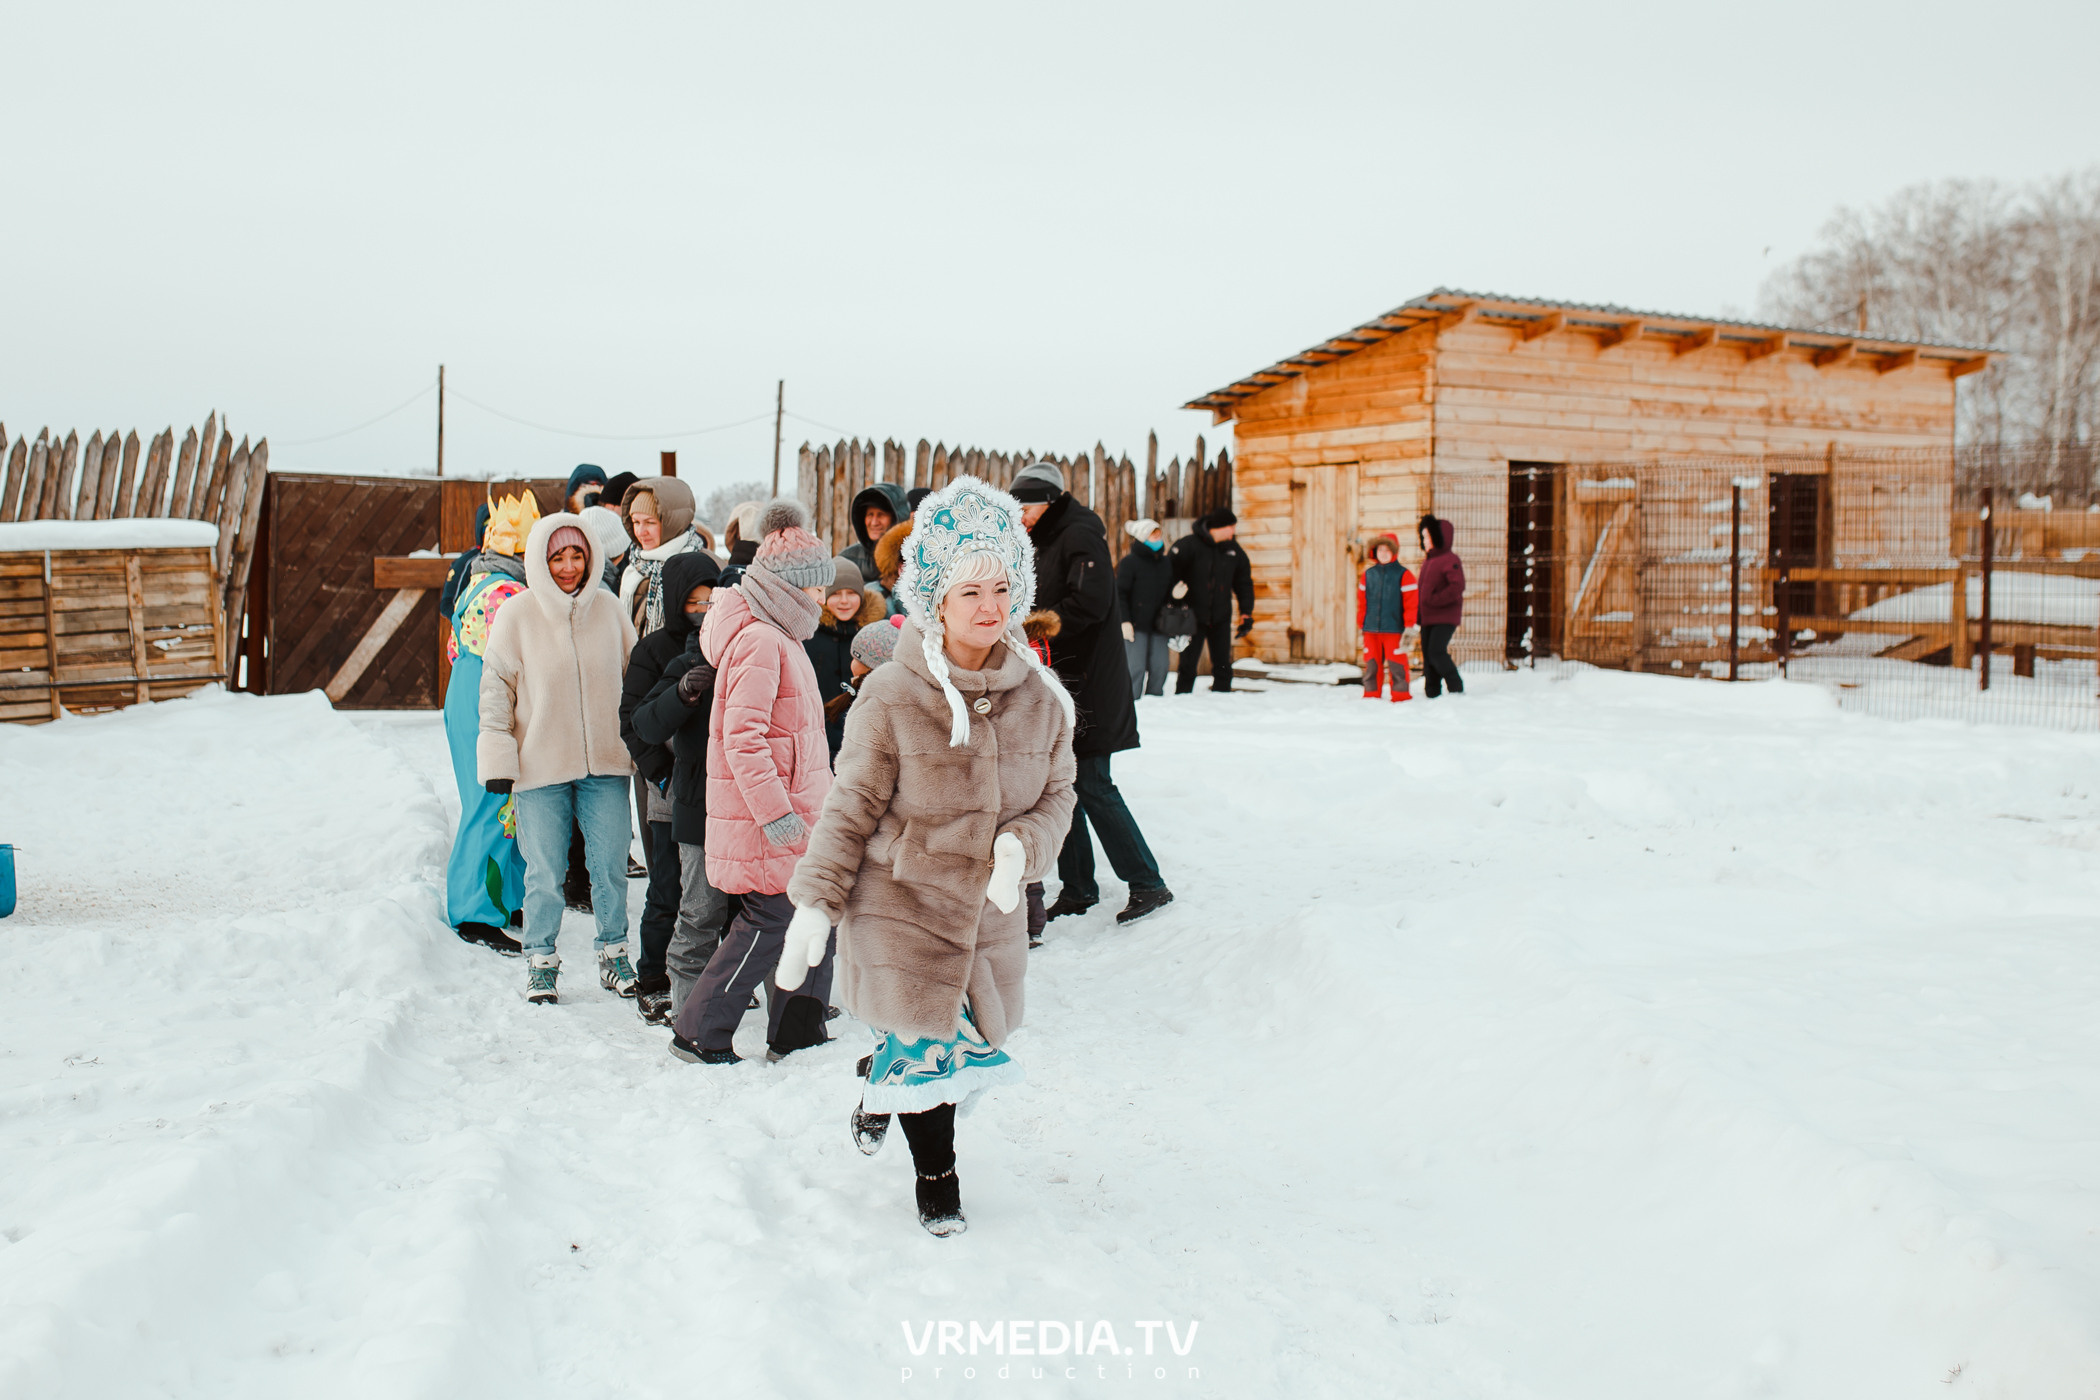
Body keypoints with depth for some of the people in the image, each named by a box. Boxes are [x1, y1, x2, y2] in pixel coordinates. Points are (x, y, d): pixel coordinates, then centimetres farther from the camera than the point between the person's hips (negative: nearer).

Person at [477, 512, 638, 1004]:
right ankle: (540, 959, 22)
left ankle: (614, 953, 25)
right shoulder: (516, 617, -5)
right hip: (541, 766, -2)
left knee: (610, 866, 8)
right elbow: (496, 688, 1)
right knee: (545, 870, 5)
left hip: (606, 763, 2)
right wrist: (498, 760, -3)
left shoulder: (608, 608, 2)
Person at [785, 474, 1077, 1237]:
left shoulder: (1041, 698, -5)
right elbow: (850, 808, -8)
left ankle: (882, 1086, 50)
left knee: (970, 1042, 15)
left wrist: (1021, 845, -15)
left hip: (989, 909, 4)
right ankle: (935, 1173, 32)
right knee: (924, 1047, 3)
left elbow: (1056, 794, 6)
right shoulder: (892, 697, -15)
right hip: (901, 899, -4)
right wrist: (815, 904, -8)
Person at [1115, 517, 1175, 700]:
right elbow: (1120, 593, -5)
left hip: (1159, 626, 5)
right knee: (1136, 668, -7)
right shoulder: (1130, 562, -3)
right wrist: (1124, 621, -12)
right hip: (1136, 625, -5)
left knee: (1159, 668, 3)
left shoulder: (1166, 563, 14)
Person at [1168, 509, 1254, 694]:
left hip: (1221, 619, 4)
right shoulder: (1188, 545, -11)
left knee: (1223, 666, 7)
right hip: (1193, 617, -4)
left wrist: (1246, 613, 7)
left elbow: (1244, 583, 12)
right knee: (1188, 666, -2)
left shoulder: (1234, 551, 5)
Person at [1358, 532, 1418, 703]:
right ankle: (1371, 696, 15)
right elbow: (1362, 602, 16)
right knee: (1371, 663, 6)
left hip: (1394, 630, -4)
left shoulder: (1403, 574, 1)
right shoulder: (1368, 574, 12)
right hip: (1371, 631, 4)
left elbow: (1411, 603, -1)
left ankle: (1401, 695, 4)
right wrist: (1361, 626, 14)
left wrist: (1409, 628, -5)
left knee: (1397, 664, -5)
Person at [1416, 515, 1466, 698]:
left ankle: (1457, 688, -7)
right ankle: (1432, 694, 12)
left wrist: (1434, 600, -20)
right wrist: (1418, 613, 10)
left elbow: (1457, 587, -21)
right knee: (1428, 655, 7)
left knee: (1436, 652, -18)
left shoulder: (1450, 560, -9)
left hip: (1445, 617, -8)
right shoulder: (1427, 561, 17)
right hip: (1428, 618, 8)